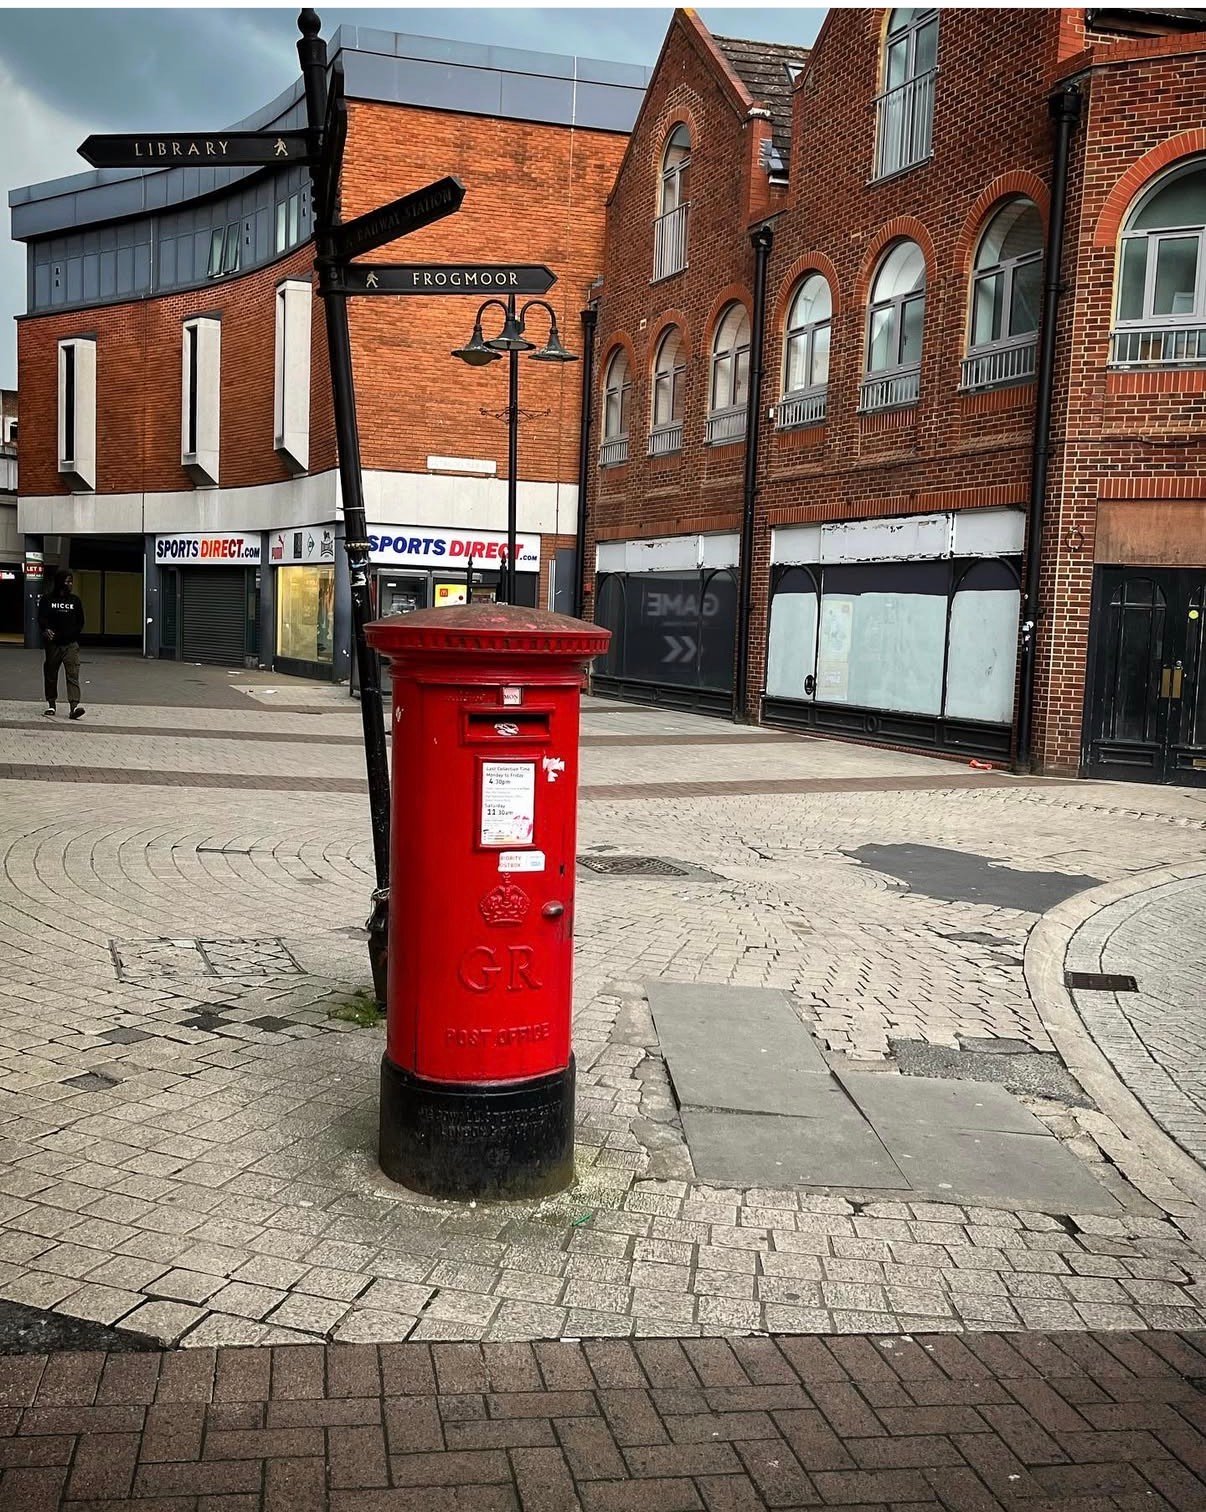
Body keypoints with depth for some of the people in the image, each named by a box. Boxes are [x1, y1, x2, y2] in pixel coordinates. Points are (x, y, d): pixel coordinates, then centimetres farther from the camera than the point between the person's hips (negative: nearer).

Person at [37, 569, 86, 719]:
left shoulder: (74, 600, 9)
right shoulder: (47, 599, 3)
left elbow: (80, 621, 17)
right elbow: (41, 618, -7)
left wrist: (75, 635, 7)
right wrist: (46, 630, -26)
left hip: (71, 644, 0)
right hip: (53, 644, 0)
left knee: (73, 675, -12)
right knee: (51, 675, 10)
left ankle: (75, 706, -21)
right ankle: (51, 704, 24)